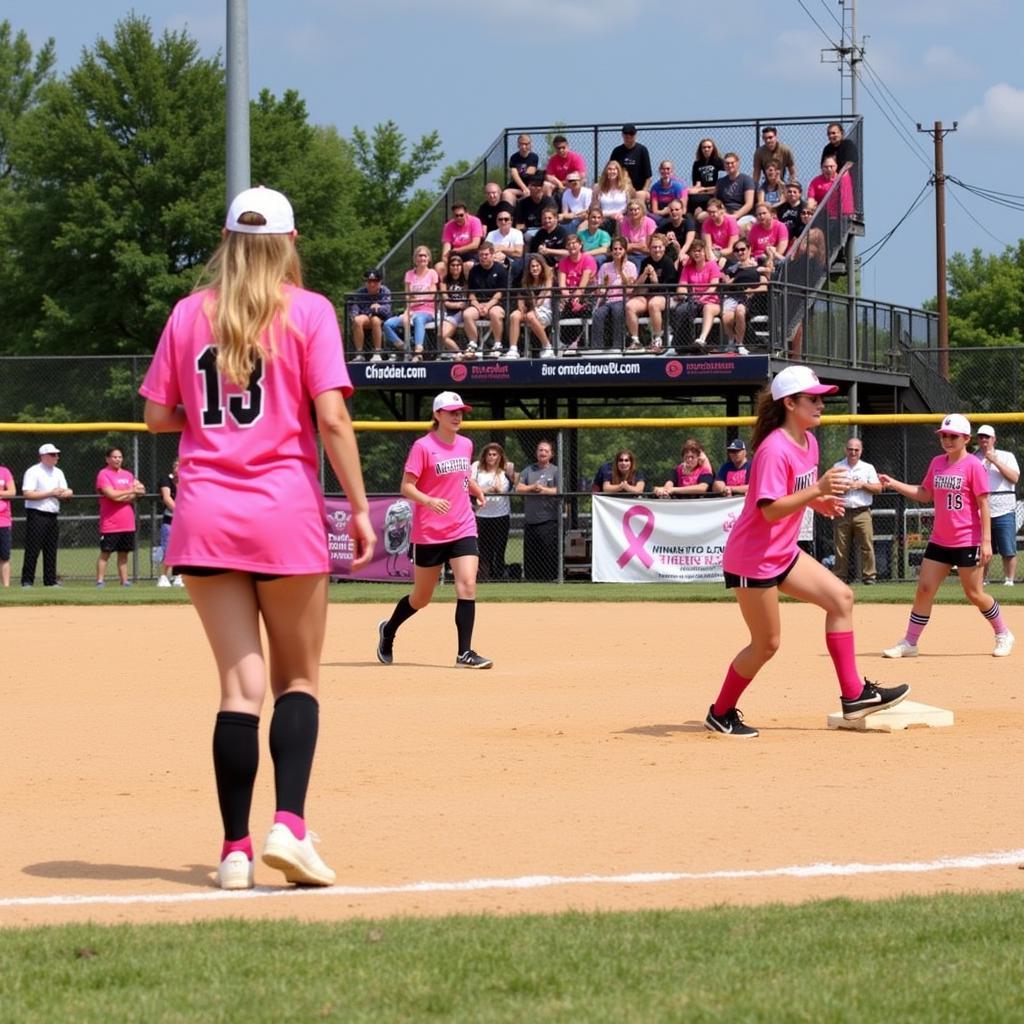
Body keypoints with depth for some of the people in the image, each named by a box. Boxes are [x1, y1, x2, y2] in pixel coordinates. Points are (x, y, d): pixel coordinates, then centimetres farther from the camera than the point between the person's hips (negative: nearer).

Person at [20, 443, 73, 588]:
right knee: (32, 550, -8)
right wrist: (50, 493, -16)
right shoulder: (33, 472, -6)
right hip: (37, 515, -7)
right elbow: (27, 494, -16)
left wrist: (65, 493, -10)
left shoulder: (58, 473, 16)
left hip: (53, 516, 7)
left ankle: (50, 581, 11)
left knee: (51, 550, 7)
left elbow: (66, 494, 15)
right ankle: (27, 581, -7)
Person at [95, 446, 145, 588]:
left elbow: (135, 494, 8)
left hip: (128, 523, 6)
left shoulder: (128, 475, 15)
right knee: (105, 553, -5)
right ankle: (100, 581, -4)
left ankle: (124, 581, 11)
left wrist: (121, 496, -10)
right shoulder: (103, 474, -5)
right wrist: (131, 491, -7)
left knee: (124, 553, 8)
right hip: (110, 524, -6)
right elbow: (111, 494, -16)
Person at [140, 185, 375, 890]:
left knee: (241, 682, 4)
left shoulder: (190, 313, 8)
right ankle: (289, 824, -11)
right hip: (286, 514, -2)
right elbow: (331, 417, -9)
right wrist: (360, 508, -5)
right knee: (298, 679, 8)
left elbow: (158, 416, 10)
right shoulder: (307, 311, -1)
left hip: (206, 515, 3)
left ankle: (236, 850, -1)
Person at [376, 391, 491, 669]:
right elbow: (406, 487, -13)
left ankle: (465, 653, -13)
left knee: (467, 585, -15)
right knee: (421, 597, 9)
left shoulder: (466, 445, 8)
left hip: (463, 529, 4)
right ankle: (388, 631, 37)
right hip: (429, 532, -4)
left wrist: (476, 489, 6)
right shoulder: (423, 447, -10)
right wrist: (429, 501, -31)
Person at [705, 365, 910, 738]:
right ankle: (721, 713, 19)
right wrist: (817, 490, -37)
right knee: (766, 644, 0)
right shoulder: (774, 449, -23)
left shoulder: (808, 442, 6)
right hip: (753, 558, -9)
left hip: (783, 552, 9)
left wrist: (819, 501, 0)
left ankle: (853, 695, 5)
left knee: (840, 598, 2)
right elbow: (770, 509, -30)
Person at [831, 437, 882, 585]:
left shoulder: (868, 468, 12)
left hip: (862, 513, 0)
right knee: (841, 547, -2)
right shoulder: (838, 467, 12)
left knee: (867, 545, -8)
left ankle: (869, 575, -5)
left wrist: (862, 485, -7)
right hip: (842, 513, 0)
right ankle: (840, 576, 4)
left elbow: (878, 488, 6)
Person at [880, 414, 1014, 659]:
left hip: (968, 542, -6)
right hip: (939, 540, 6)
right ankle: (909, 643, 6)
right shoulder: (937, 463, 8)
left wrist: (986, 541, -16)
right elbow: (924, 494, 17)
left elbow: (983, 505, -12)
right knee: (924, 589, 2)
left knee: (974, 594, 0)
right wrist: (893, 484, 7)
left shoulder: (973, 466, -11)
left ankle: (1003, 634, 20)